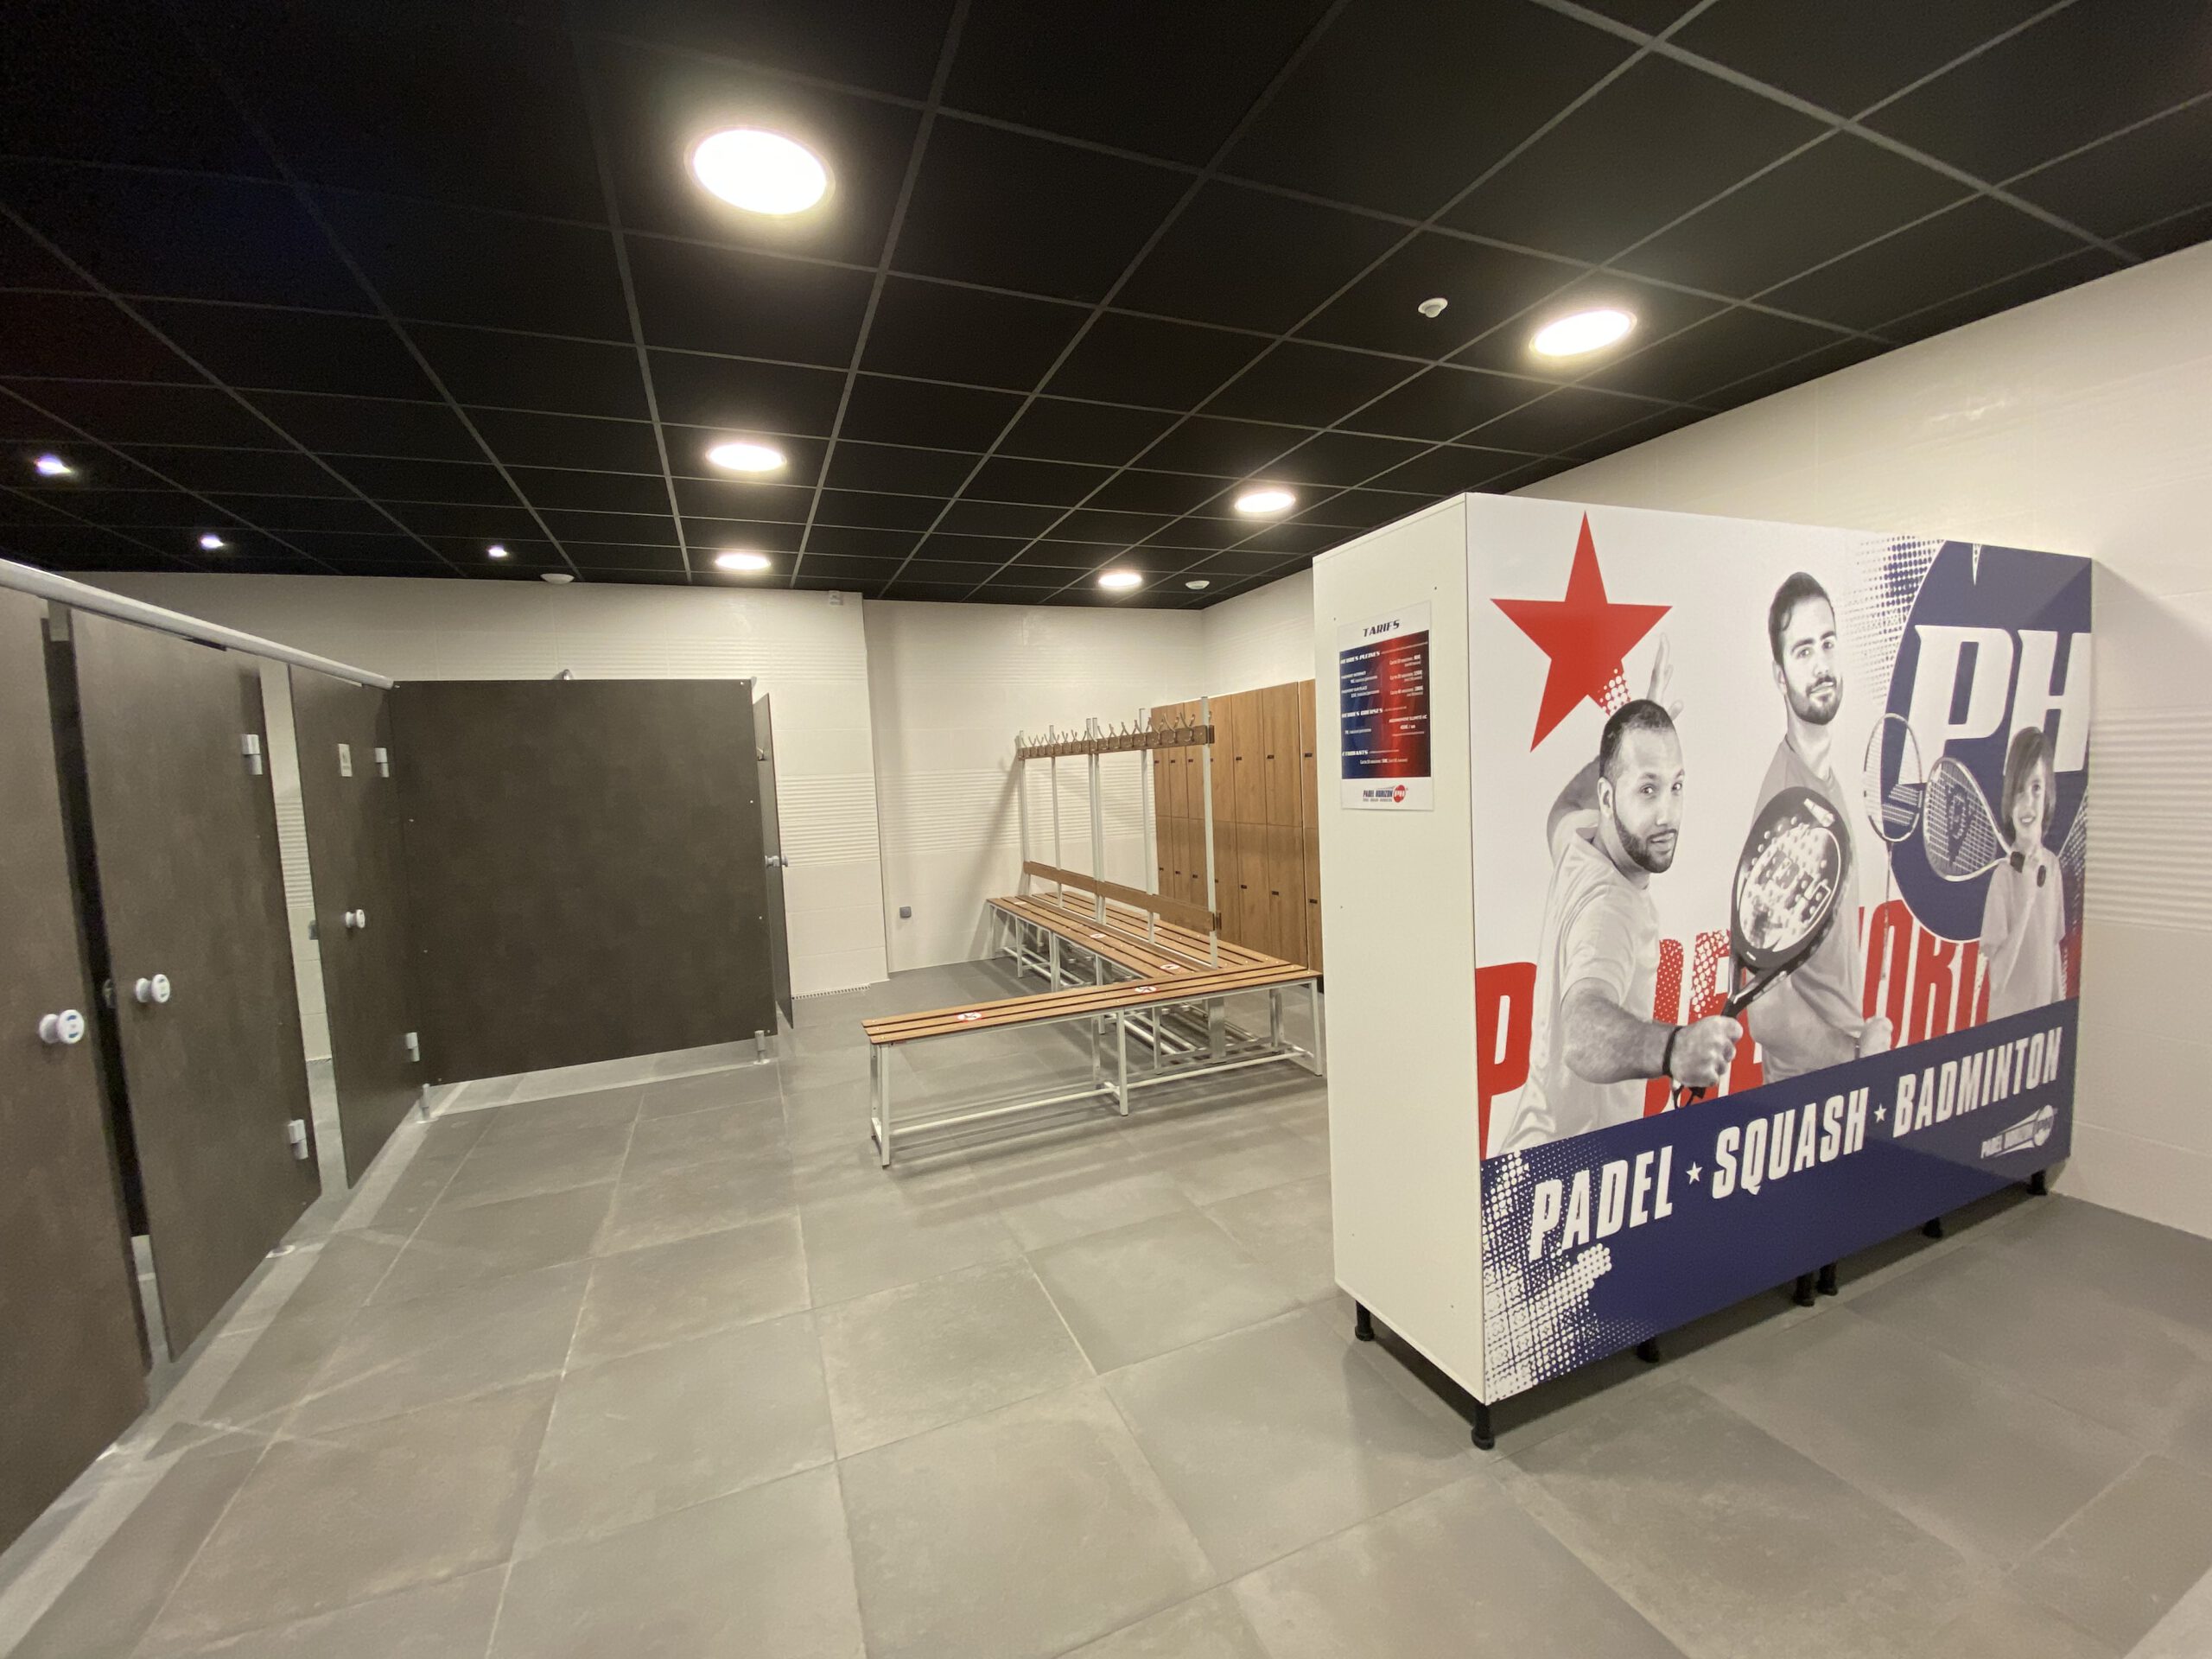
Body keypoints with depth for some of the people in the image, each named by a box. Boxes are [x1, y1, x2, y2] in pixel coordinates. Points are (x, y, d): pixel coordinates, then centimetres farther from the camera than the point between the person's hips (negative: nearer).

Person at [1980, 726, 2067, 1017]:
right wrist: (2026, 900, -22)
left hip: (2044, 1013, 5)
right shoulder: (2002, 876, -18)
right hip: (2008, 1016, -5)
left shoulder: (2053, 866, -2)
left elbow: (2055, 948, 9)